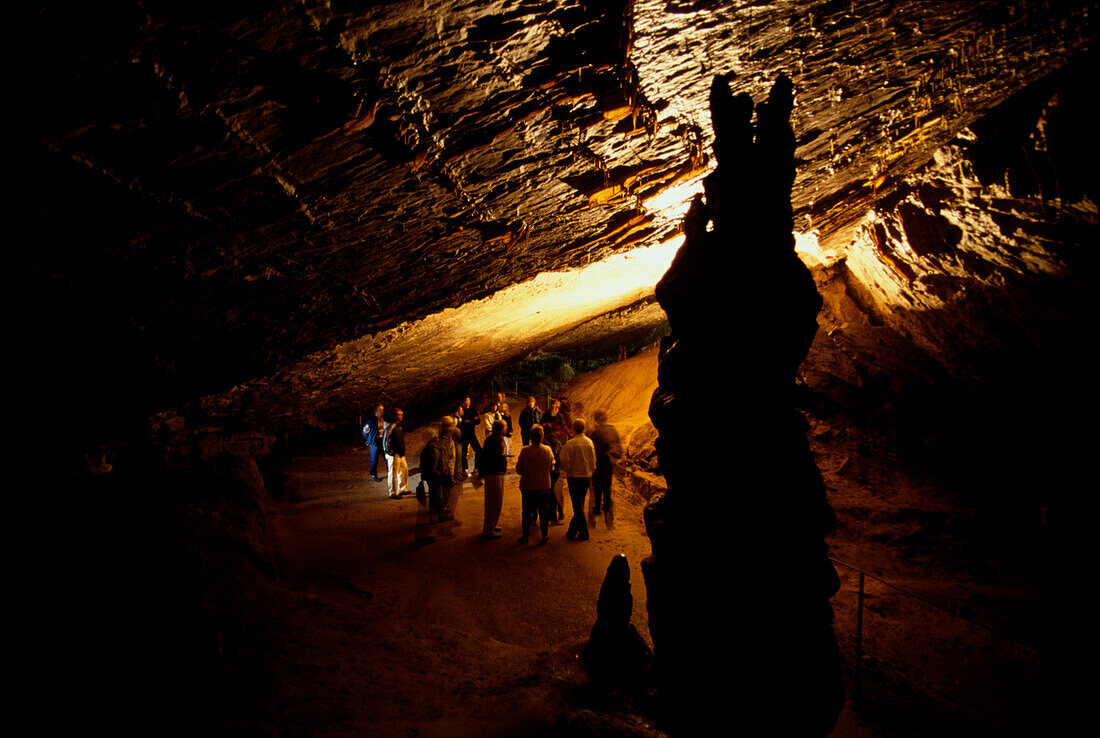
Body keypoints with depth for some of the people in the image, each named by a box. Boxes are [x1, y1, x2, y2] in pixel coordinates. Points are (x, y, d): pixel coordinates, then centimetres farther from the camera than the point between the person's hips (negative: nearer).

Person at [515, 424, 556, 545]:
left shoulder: (525, 451, -15)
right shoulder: (548, 450, -7)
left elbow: (518, 470, -9)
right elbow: (551, 468, 6)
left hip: (527, 486, -2)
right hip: (544, 486, 2)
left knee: (527, 512, 10)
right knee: (543, 512, 12)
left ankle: (525, 536, 16)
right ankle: (545, 535, 14)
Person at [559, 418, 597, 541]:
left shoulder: (570, 444, -17)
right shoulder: (589, 442, 0)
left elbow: (565, 463, -15)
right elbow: (593, 462, 6)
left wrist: (566, 472, 6)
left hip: (574, 477, -5)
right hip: (587, 477, 5)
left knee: (578, 506, 2)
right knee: (579, 505, 15)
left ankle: (584, 533, 5)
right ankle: (572, 531, 25)